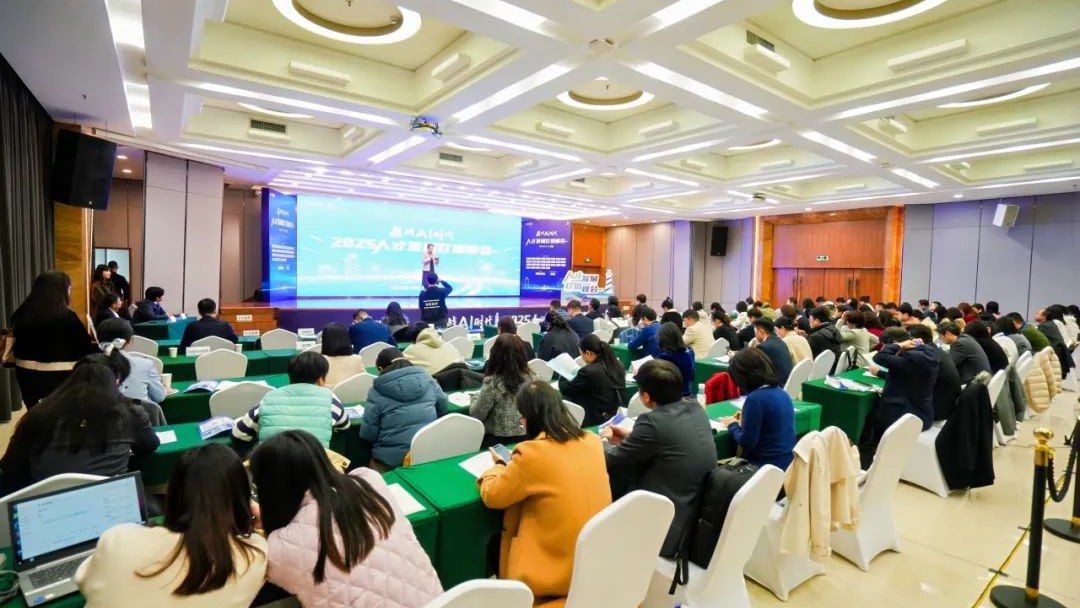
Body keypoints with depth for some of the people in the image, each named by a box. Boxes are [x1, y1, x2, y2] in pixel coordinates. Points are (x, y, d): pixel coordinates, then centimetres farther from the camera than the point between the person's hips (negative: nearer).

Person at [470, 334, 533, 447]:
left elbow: (476, 415, -11)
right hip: (526, 437, 5)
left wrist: (476, 396, 8)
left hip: (497, 440, -5)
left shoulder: (492, 382, -21)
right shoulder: (531, 377, -7)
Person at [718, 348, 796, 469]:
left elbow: (746, 442, -17)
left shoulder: (755, 398, -20)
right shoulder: (781, 392, 6)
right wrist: (746, 420, 12)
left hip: (767, 466, -8)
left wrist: (732, 425, -1)